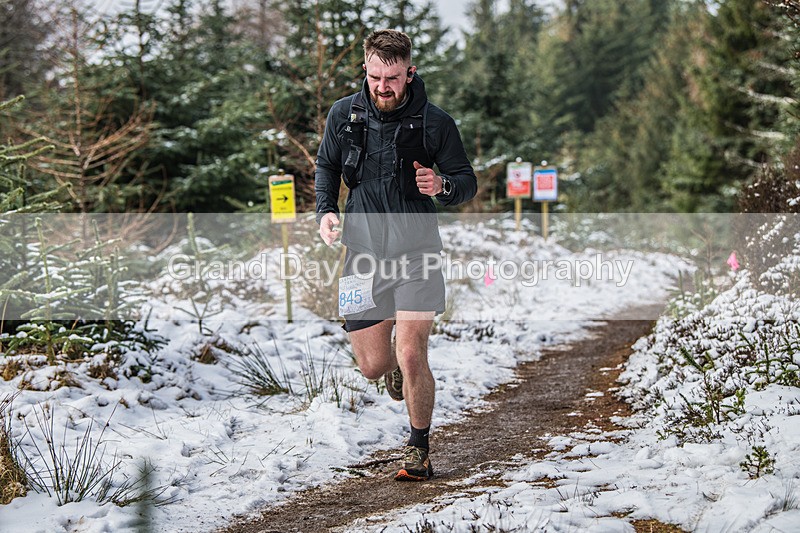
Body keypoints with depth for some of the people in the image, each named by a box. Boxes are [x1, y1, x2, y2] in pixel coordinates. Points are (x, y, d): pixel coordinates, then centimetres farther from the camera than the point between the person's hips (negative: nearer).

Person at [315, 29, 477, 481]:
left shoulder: (435, 123, -6)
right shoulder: (344, 114, 0)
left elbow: (468, 183, 3)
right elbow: (326, 166, 17)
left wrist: (441, 185, -19)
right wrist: (326, 211, 0)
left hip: (416, 252, -2)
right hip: (363, 253, 3)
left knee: (411, 355, -14)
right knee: (373, 366, 6)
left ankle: (419, 449, 8)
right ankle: (397, 368, 46)